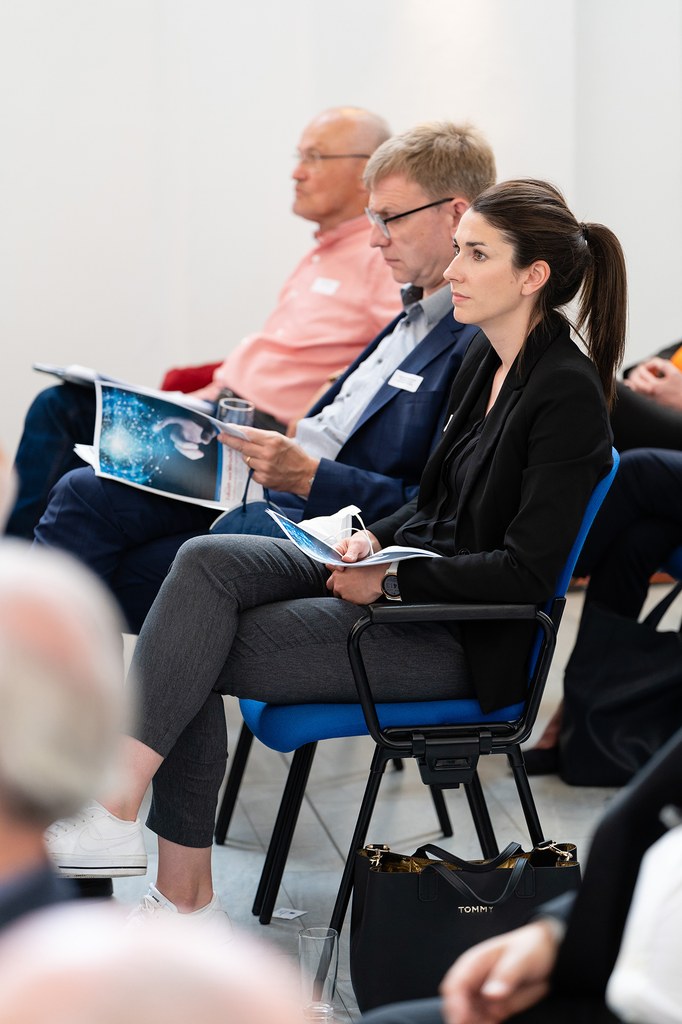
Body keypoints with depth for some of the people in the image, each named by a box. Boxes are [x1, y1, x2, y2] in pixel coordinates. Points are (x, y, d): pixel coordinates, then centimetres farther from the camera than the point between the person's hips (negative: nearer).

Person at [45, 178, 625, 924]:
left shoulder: (567, 395, -16)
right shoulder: (485, 357, 11)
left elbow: (527, 572, -19)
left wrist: (393, 581, -19)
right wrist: (376, 538, 1)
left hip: (466, 639, -8)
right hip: (409, 577, 8)